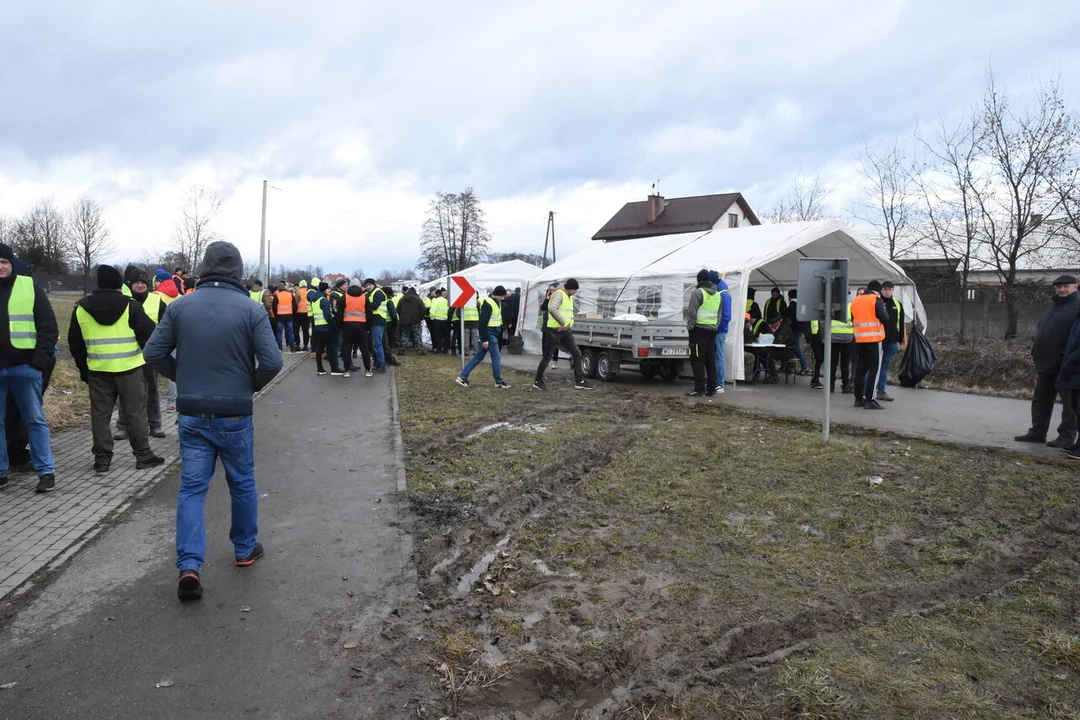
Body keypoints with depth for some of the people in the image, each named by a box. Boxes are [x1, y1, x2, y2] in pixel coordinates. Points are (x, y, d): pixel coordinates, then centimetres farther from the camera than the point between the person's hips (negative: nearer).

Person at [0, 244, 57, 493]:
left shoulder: (29, 287, 1)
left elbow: (48, 327, -1)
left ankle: (46, 471, 8)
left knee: (35, 420, 3)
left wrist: (41, 360, -10)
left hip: (24, 367, -2)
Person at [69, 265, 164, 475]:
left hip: (98, 371, 3)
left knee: (100, 414, 10)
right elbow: (148, 335, -7)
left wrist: (83, 369, 20)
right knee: (135, 412, 5)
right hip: (129, 369, -2)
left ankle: (102, 458, 13)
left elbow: (75, 344, 11)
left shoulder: (81, 308, 5)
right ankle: (143, 455, 10)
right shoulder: (130, 306, -7)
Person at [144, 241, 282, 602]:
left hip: (192, 415, 2)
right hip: (235, 415, -2)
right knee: (242, 484, 15)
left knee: (192, 487, 7)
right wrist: (251, 385, 3)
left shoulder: (180, 307, -2)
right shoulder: (251, 310, -10)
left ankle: (189, 565, -3)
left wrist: (183, 378, 12)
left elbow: (153, 352, -2)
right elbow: (272, 362, -16)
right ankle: (245, 548, 30)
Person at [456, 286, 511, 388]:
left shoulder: (496, 302, 11)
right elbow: (482, 322, -22)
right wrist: (484, 339, -22)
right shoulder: (488, 304, -19)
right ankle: (499, 382, 10)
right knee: (496, 357, -1)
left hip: (493, 333, 10)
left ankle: (463, 377, 15)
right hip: (489, 333, -10)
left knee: (478, 357, 12)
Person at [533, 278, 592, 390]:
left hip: (566, 331, 9)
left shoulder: (570, 297, 16)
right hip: (555, 330, -8)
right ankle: (538, 381, 16)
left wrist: (569, 324, 5)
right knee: (547, 356, 2)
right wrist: (563, 322, -26)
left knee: (577, 354, 3)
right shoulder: (559, 294, -14)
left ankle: (579, 381, 6)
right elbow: (552, 309, -31)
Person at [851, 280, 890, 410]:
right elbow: (885, 318, -11)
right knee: (874, 369, -2)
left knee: (860, 368, 12)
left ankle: (859, 398, 15)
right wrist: (883, 309, 7)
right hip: (874, 339, -6)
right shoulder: (876, 300, -8)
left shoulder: (855, 301, 10)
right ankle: (870, 400, -7)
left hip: (859, 339, 6)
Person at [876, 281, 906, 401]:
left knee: (885, 367, 10)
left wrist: (900, 340, 11)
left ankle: (881, 391, 16)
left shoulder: (898, 304, 12)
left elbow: (901, 324, 16)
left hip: (892, 341, 5)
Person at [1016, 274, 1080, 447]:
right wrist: (1037, 352, 15)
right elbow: (1041, 330, 23)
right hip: (1046, 364, 8)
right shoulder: (1052, 306, 18)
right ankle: (1037, 432, 19)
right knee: (1040, 400, 12)